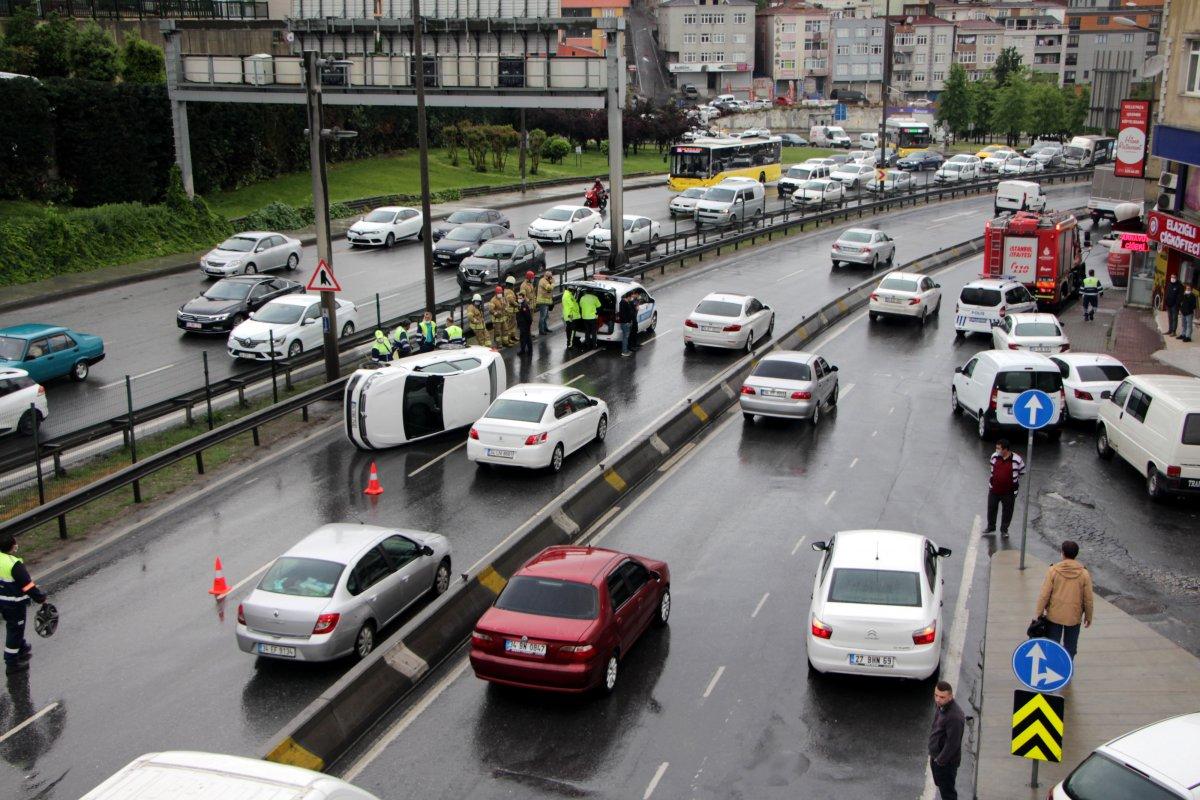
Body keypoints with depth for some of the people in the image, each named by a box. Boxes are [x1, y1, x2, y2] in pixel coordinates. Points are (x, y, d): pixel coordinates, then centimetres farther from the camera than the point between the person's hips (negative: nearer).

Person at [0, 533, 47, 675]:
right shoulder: (14, 565, -27)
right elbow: (28, 585, -24)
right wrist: (41, 598, -14)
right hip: (14, 604, -8)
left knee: (12, 626, 25)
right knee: (15, 630, 6)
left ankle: (22, 649, 45)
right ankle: (11, 663, 15)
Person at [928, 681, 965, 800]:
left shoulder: (955, 716, -32)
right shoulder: (939, 705, -4)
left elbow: (953, 743, -27)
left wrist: (940, 760, -16)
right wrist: (934, 757, 15)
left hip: (947, 761, -9)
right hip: (936, 756, 9)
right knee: (941, 786, 26)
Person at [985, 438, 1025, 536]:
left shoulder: (1017, 460, -16)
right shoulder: (994, 456, -5)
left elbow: (1022, 472, 1)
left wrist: (1014, 481, 3)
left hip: (1009, 492, -3)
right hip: (994, 490, 3)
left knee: (1007, 512, 10)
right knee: (991, 509, 14)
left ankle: (1004, 530, 28)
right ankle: (991, 527, 34)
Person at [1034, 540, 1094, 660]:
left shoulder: (1053, 570, -11)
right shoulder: (1084, 573, -7)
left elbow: (1044, 594, -10)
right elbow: (1088, 598, -1)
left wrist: (1038, 613, -1)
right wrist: (1088, 616, 13)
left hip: (1054, 616, -1)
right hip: (1074, 617, 1)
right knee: (1070, 648, 14)